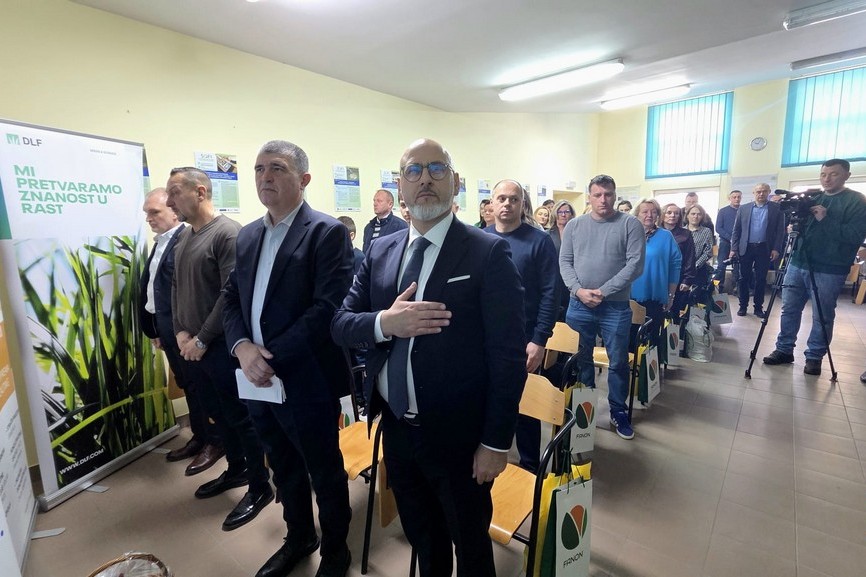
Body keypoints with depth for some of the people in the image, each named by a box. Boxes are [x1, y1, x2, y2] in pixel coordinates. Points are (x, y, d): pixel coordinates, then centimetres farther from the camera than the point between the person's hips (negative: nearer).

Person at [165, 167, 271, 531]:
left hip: (222, 347, -8)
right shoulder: (183, 238, 11)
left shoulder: (228, 233, -14)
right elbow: (176, 288, 15)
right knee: (218, 414, 20)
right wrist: (180, 332, 2)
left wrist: (202, 340, -14)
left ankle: (259, 487, 20)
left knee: (241, 417, 3)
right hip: (192, 347, 8)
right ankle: (236, 470, 39)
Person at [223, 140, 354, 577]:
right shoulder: (247, 236, 11)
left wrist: (273, 357, -19)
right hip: (257, 379, 7)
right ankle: (299, 537, 49)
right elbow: (232, 299, 10)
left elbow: (329, 307, -21)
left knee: (325, 473, 14)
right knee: (284, 468, 24)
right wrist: (242, 347, -9)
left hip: (307, 381, -6)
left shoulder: (327, 232, -12)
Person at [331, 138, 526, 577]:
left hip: (458, 435, -4)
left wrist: (496, 442, -12)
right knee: (422, 540, 28)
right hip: (395, 429, 5)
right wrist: (384, 323, -20)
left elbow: (508, 355, -13)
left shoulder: (488, 253, -14)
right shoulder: (381, 252, 2)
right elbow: (340, 323, 1)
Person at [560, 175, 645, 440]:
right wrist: (579, 290, -12)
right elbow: (565, 262, 3)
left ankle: (618, 412, 29)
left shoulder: (630, 224, -3)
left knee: (618, 362, 9)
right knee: (581, 359, 14)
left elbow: (635, 264, -9)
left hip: (616, 306, -2)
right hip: (579, 305, 2)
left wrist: (604, 291, -15)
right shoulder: (574, 225, 5)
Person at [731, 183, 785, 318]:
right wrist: (733, 248, -1)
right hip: (746, 248, 1)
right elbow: (736, 230, 5)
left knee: (761, 279, 5)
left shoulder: (777, 208, 3)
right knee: (744, 278, 4)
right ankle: (743, 306, 13)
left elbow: (780, 231, 0)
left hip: (765, 249, -1)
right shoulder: (743, 208, 6)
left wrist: (776, 249, -9)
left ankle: (758, 307, 15)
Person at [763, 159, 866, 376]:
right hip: (798, 263, 5)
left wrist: (825, 220, -20)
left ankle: (814, 357, 15)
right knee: (789, 309, 7)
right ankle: (784, 350, 17)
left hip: (828, 271, -5)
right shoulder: (812, 199, 13)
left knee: (822, 317, 3)